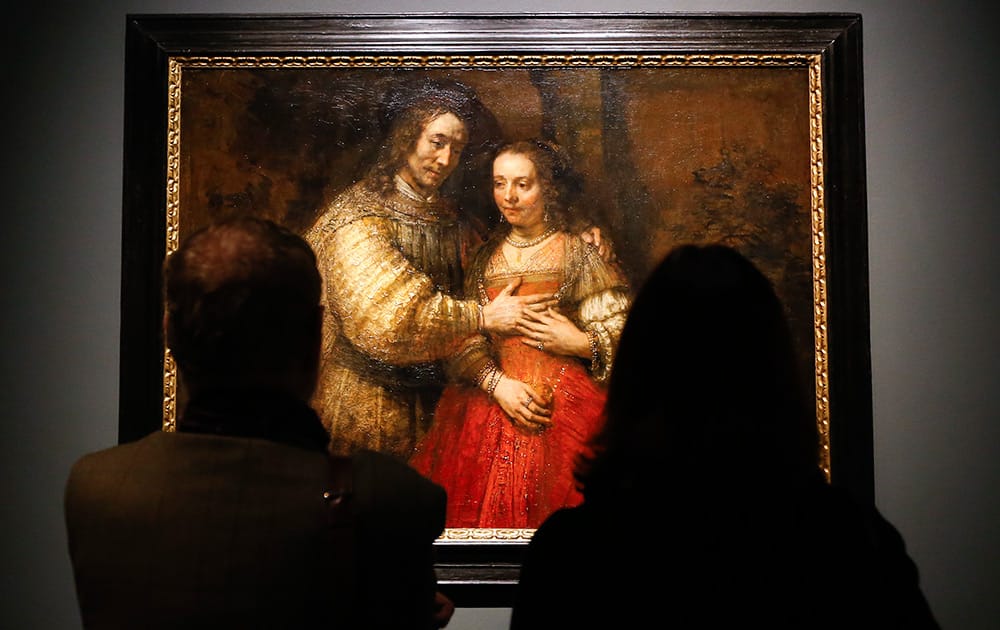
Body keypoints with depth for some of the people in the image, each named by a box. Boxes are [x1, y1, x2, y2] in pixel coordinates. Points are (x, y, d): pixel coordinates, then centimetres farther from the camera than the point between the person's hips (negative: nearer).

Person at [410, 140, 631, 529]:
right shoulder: (484, 258, 13)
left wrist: (581, 343, -17)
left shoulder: (581, 253, 2)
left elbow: (624, 335, -1)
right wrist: (498, 384, -10)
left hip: (563, 410, -3)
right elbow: (463, 340, 5)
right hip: (489, 411, 3)